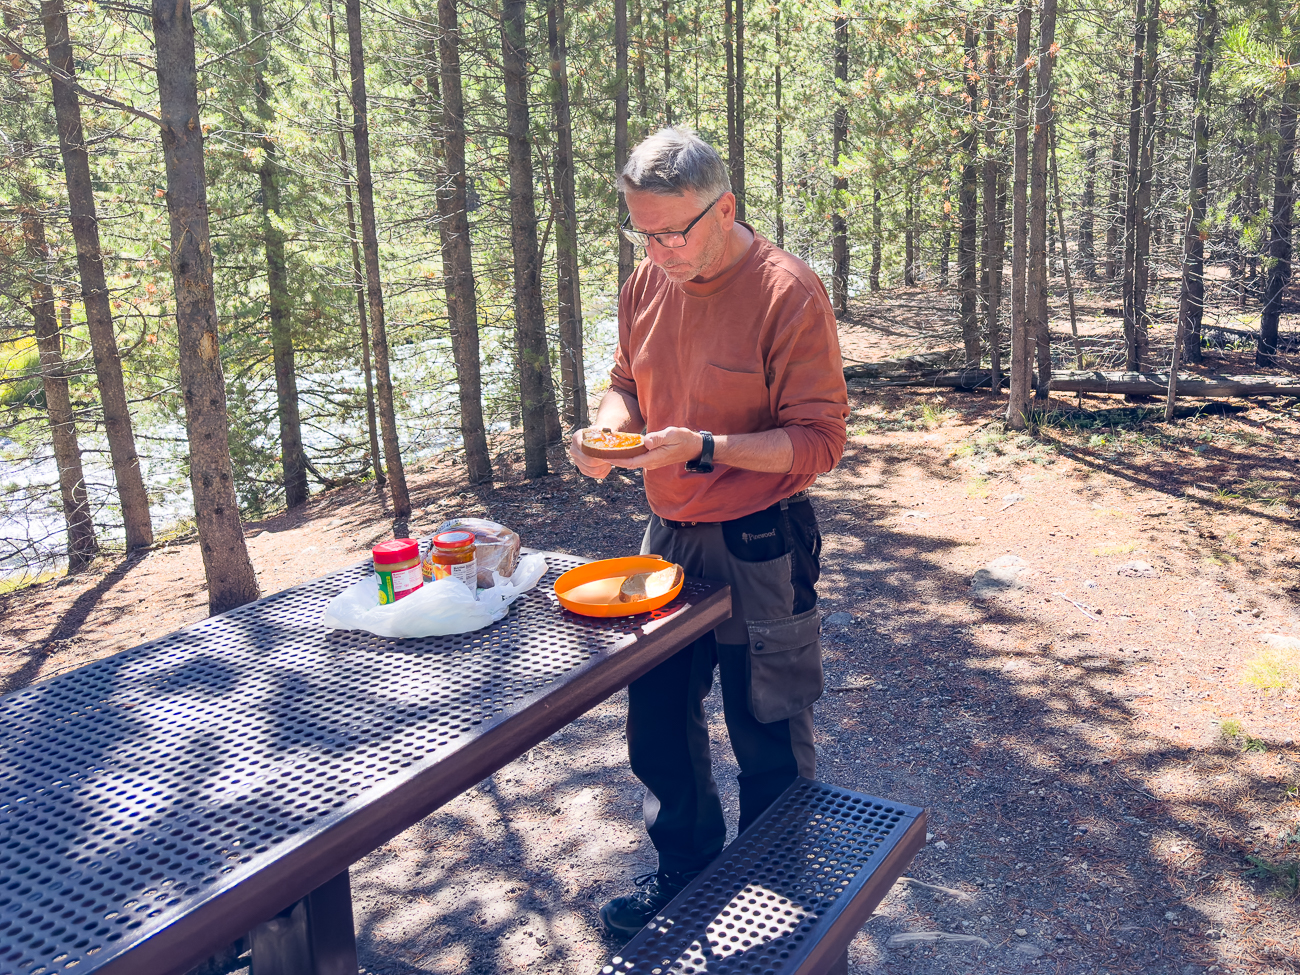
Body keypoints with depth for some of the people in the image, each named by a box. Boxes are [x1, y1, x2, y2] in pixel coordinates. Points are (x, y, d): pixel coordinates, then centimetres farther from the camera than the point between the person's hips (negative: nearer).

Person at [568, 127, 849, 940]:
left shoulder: (789, 293, -17)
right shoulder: (648, 283, 2)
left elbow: (820, 442, -17)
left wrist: (704, 447, -29)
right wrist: (610, 423, -7)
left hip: (759, 552, -6)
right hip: (668, 540, 6)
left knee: (770, 746, 11)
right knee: (658, 726, 19)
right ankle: (685, 870, 42)